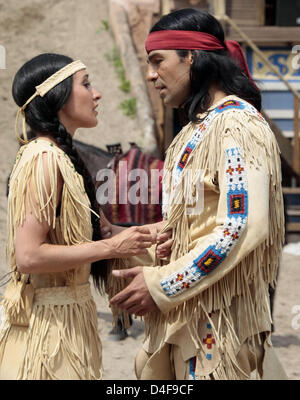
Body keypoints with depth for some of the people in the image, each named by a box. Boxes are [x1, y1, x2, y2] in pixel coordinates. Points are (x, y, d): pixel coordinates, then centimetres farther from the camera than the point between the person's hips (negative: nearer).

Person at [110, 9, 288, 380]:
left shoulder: (236, 124, -14)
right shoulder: (197, 128, 14)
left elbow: (243, 227, -23)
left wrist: (162, 284, -19)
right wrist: (152, 274, 5)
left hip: (218, 313, -8)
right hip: (184, 310, 8)